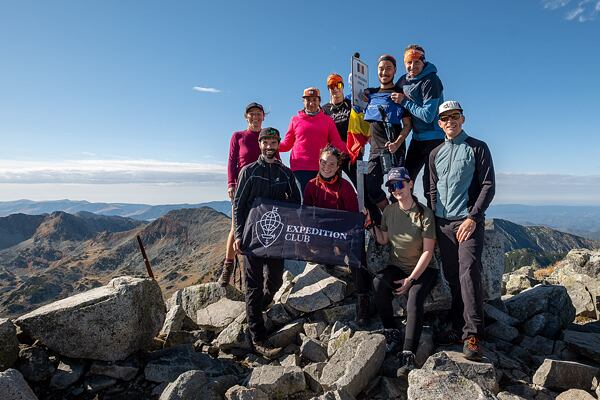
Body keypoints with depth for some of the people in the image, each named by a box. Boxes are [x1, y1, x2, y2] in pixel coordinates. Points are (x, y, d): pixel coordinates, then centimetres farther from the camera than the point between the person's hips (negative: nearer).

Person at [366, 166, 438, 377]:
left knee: (414, 300, -31)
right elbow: (383, 240, 7)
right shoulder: (389, 211, 2)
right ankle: (391, 332, -10)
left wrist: (411, 279, -17)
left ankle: (408, 355, -26)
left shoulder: (424, 213, -12)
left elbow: (428, 251, -13)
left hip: (423, 270, -3)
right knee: (378, 282, -28)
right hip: (397, 267, 4)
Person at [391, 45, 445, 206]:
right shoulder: (404, 80, 5)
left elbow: (428, 116, -20)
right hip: (417, 137, 8)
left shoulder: (431, 81, -16)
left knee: (430, 183, -6)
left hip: (435, 138, -7)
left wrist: (404, 101, -16)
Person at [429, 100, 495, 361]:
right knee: (452, 276, 6)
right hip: (442, 223, 5)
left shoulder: (477, 148, 3)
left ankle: (472, 335, -12)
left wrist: (472, 218, -12)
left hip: (469, 221, -4)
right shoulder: (435, 154, 16)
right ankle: (457, 325, 16)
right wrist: (434, 218, 9)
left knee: (469, 272, -16)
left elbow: (488, 186, -3)